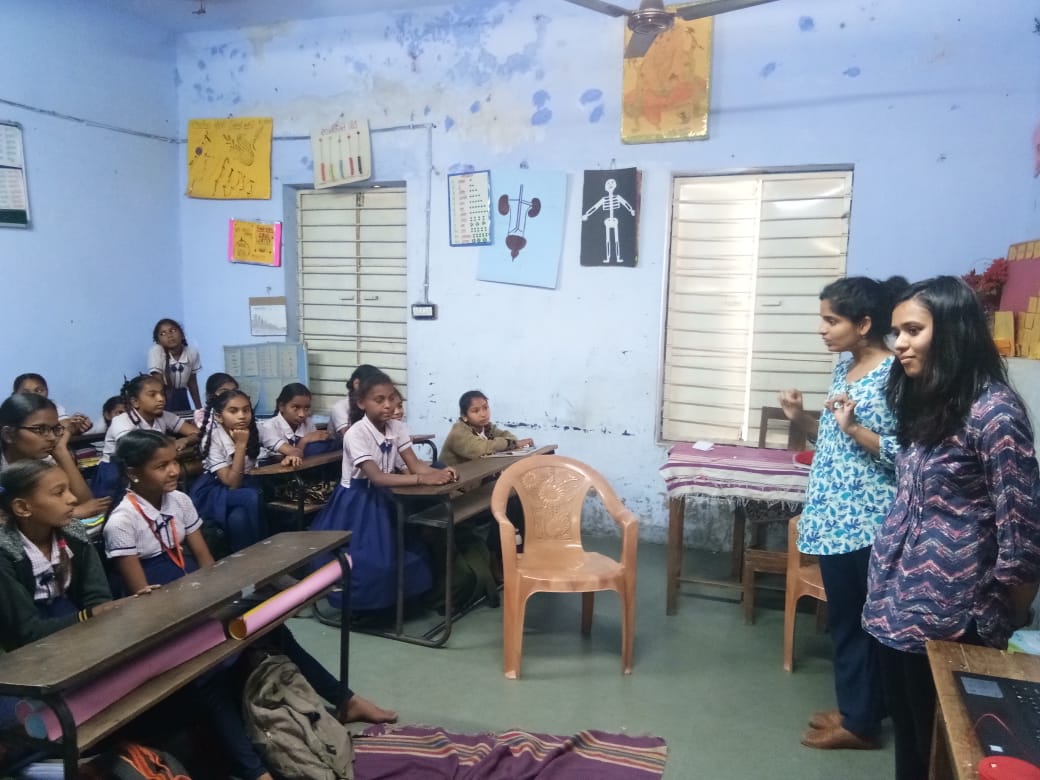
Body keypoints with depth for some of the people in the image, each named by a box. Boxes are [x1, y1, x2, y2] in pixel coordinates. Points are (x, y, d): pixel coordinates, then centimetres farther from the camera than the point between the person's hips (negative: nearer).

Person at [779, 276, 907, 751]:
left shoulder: (895, 374, -16)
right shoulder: (845, 366, 9)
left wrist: (853, 428, -28)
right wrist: (801, 420, 2)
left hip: (867, 521, -8)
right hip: (833, 515, 8)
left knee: (860, 620, 6)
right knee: (843, 618, 18)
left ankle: (861, 722, 23)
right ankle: (854, 709, 33)